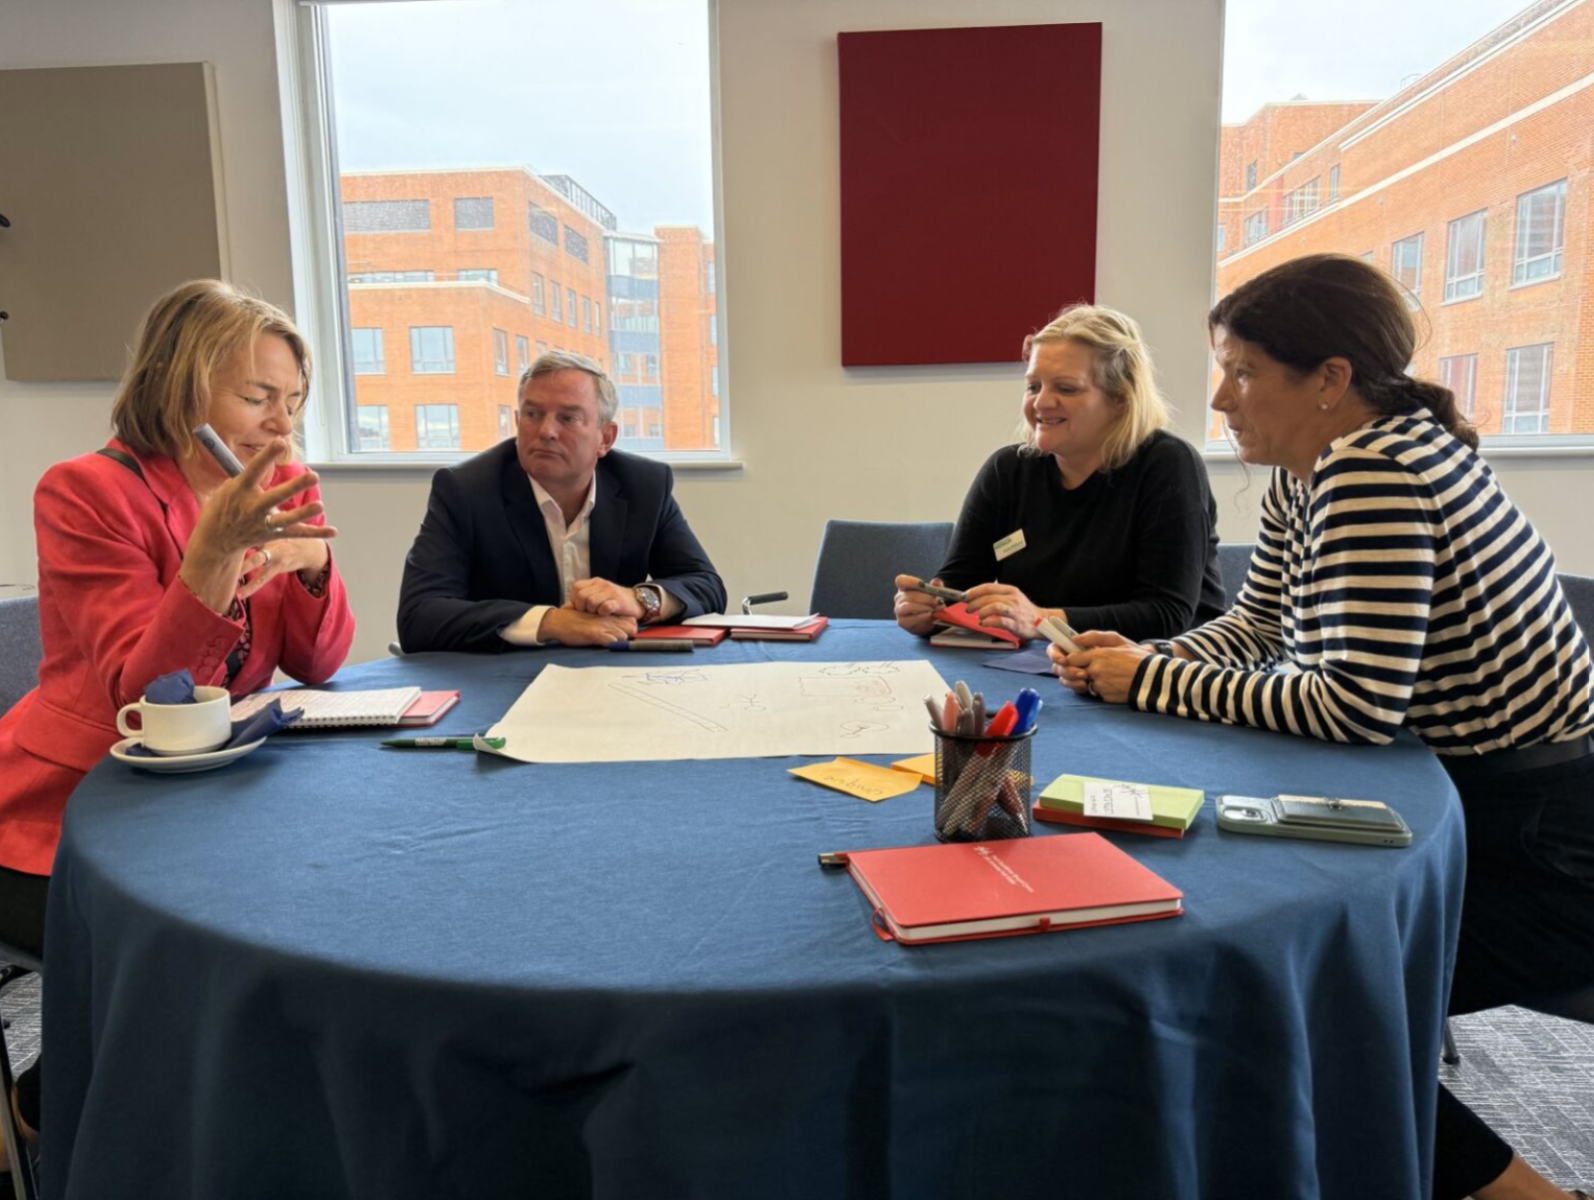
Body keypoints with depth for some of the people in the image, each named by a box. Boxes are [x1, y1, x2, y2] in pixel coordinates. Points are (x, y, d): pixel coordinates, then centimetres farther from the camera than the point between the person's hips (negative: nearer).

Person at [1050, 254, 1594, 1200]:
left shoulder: (1374, 475, -26)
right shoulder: (1307, 475, 4)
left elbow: (1357, 705, -33)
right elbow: (1254, 629, 13)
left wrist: (1155, 682, -22)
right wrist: (1138, 660, -6)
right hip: (1460, 803, 9)